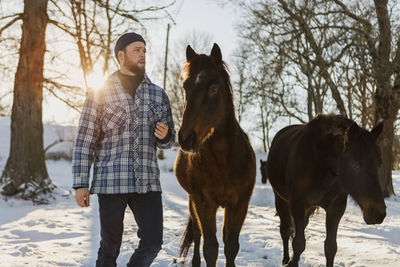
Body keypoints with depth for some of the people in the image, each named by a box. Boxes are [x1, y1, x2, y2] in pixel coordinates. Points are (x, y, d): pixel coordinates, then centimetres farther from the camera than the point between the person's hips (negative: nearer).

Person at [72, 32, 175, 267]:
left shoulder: (158, 95, 11)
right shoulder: (100, 94, 2)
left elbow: (168, 141, 18)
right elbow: (85, 140, 0)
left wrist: (165, 136, -7)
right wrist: (81, 183, -6)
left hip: (147, 182, 3)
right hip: (110, 183, -3)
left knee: (153, 242, -1)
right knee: (110, 247, 3)